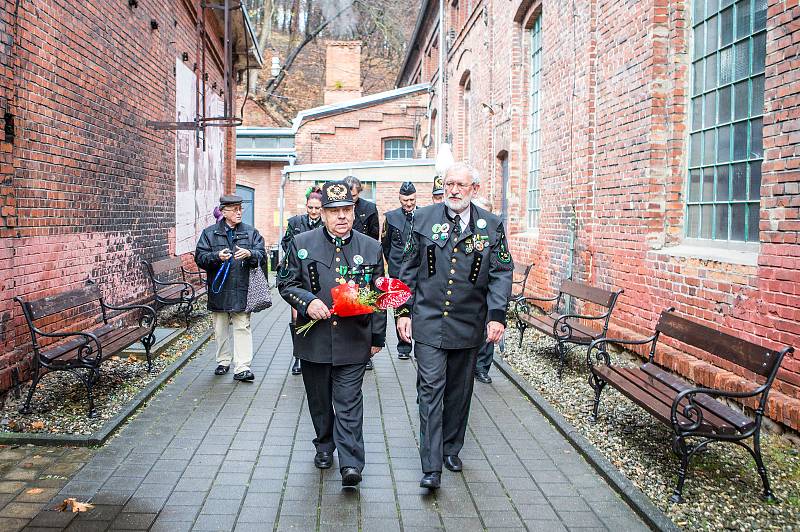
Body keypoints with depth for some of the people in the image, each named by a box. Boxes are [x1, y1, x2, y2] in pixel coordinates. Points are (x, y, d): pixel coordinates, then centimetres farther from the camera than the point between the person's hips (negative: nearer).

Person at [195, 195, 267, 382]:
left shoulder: (251, 232, 7)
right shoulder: (209, 233, 5)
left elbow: (262, 255, 0)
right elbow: (200, 257, -2)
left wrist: (249, 254, -21)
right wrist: (217, 256, -20)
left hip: (242, 289, -1)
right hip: (219, 289, 1)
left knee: (242, 327, -4)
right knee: (220, 329, 12)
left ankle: (242, 368, -5)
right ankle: (223, 361, 28)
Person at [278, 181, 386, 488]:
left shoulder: (371, 248, 2)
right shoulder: (302, 244, 0)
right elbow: (286, 283, 5)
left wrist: (377, 337, 6)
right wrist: (307, 301, -15)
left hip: (353, 339, -1)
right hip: (314, 339, 2)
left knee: (349, 402, -4)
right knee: (319, 399, 15)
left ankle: (351, 463, -3)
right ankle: (324, 445, 35)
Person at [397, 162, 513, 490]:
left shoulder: (491, 226, 1)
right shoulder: (424, 219, 1)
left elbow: (501, 273, 1)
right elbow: (409, 269, 5)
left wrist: (496, 315, -10)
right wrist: (404, 311, 1)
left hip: (468, 324, 2)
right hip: (429, 321, -1)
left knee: (459, 390, 14)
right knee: (431, 389, -5)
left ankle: (451, 449, 33)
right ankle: (432, 467, -1)